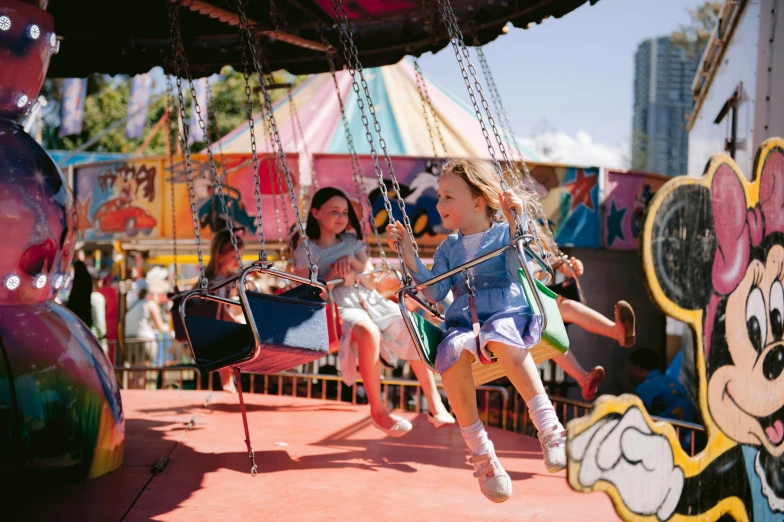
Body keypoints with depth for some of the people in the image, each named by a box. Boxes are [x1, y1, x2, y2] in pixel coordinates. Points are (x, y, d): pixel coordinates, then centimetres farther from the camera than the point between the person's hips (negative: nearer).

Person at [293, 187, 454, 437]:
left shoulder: (352, 243, 18)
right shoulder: (306, 250, 4)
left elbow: (372, 283, 10)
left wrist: (352, 263, -7)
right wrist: (334, 275, -16)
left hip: (369, 301, 6)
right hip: (335, 307, -6)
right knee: (369, 332, -38)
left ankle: (435, 406, -7)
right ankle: (378, 411, -24)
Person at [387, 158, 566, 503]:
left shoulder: (503, 232, 10)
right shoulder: (448, 247, 21)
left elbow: (518, 270, -7)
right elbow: (435, 292, 10)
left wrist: (515, 225, -16)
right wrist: (408, 253, 4)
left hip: (508, 315, -3)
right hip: (462, 324, 3)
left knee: (500, 335, -40)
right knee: (452, 351, -33)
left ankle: (549, 427, -38)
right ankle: (480, 454, -24)